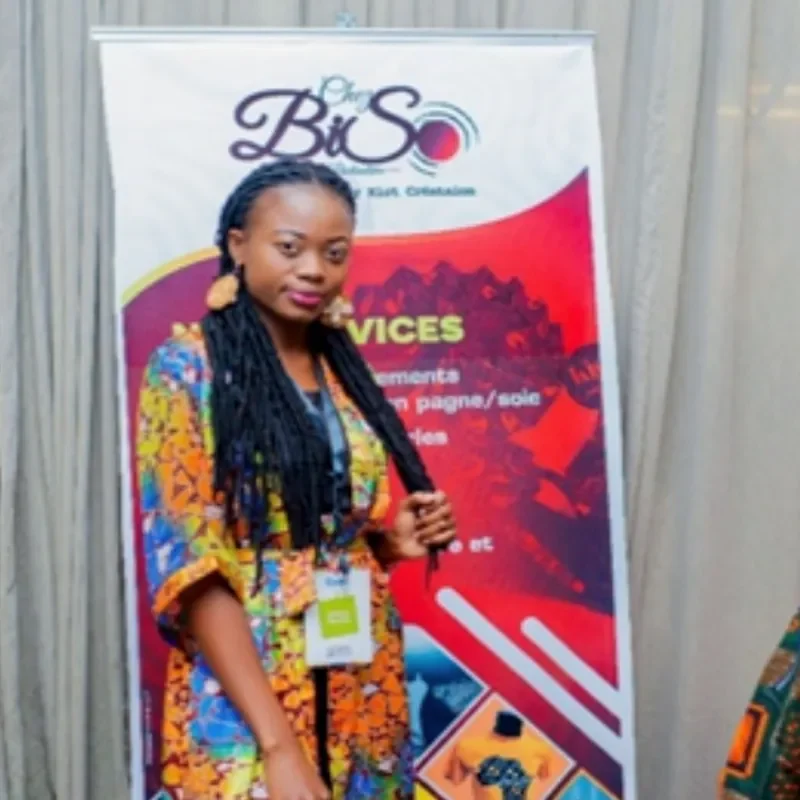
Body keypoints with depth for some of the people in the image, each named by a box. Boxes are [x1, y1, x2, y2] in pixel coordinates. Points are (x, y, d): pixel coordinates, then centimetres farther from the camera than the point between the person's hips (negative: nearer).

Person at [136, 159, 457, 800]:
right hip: (244, 696, -6)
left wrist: (395, 538, -4)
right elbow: (191, 563, -15)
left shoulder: (342, 370, 9)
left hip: (365, 686, 6)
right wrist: (278, 741, -22)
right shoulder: (187, 369, -8)